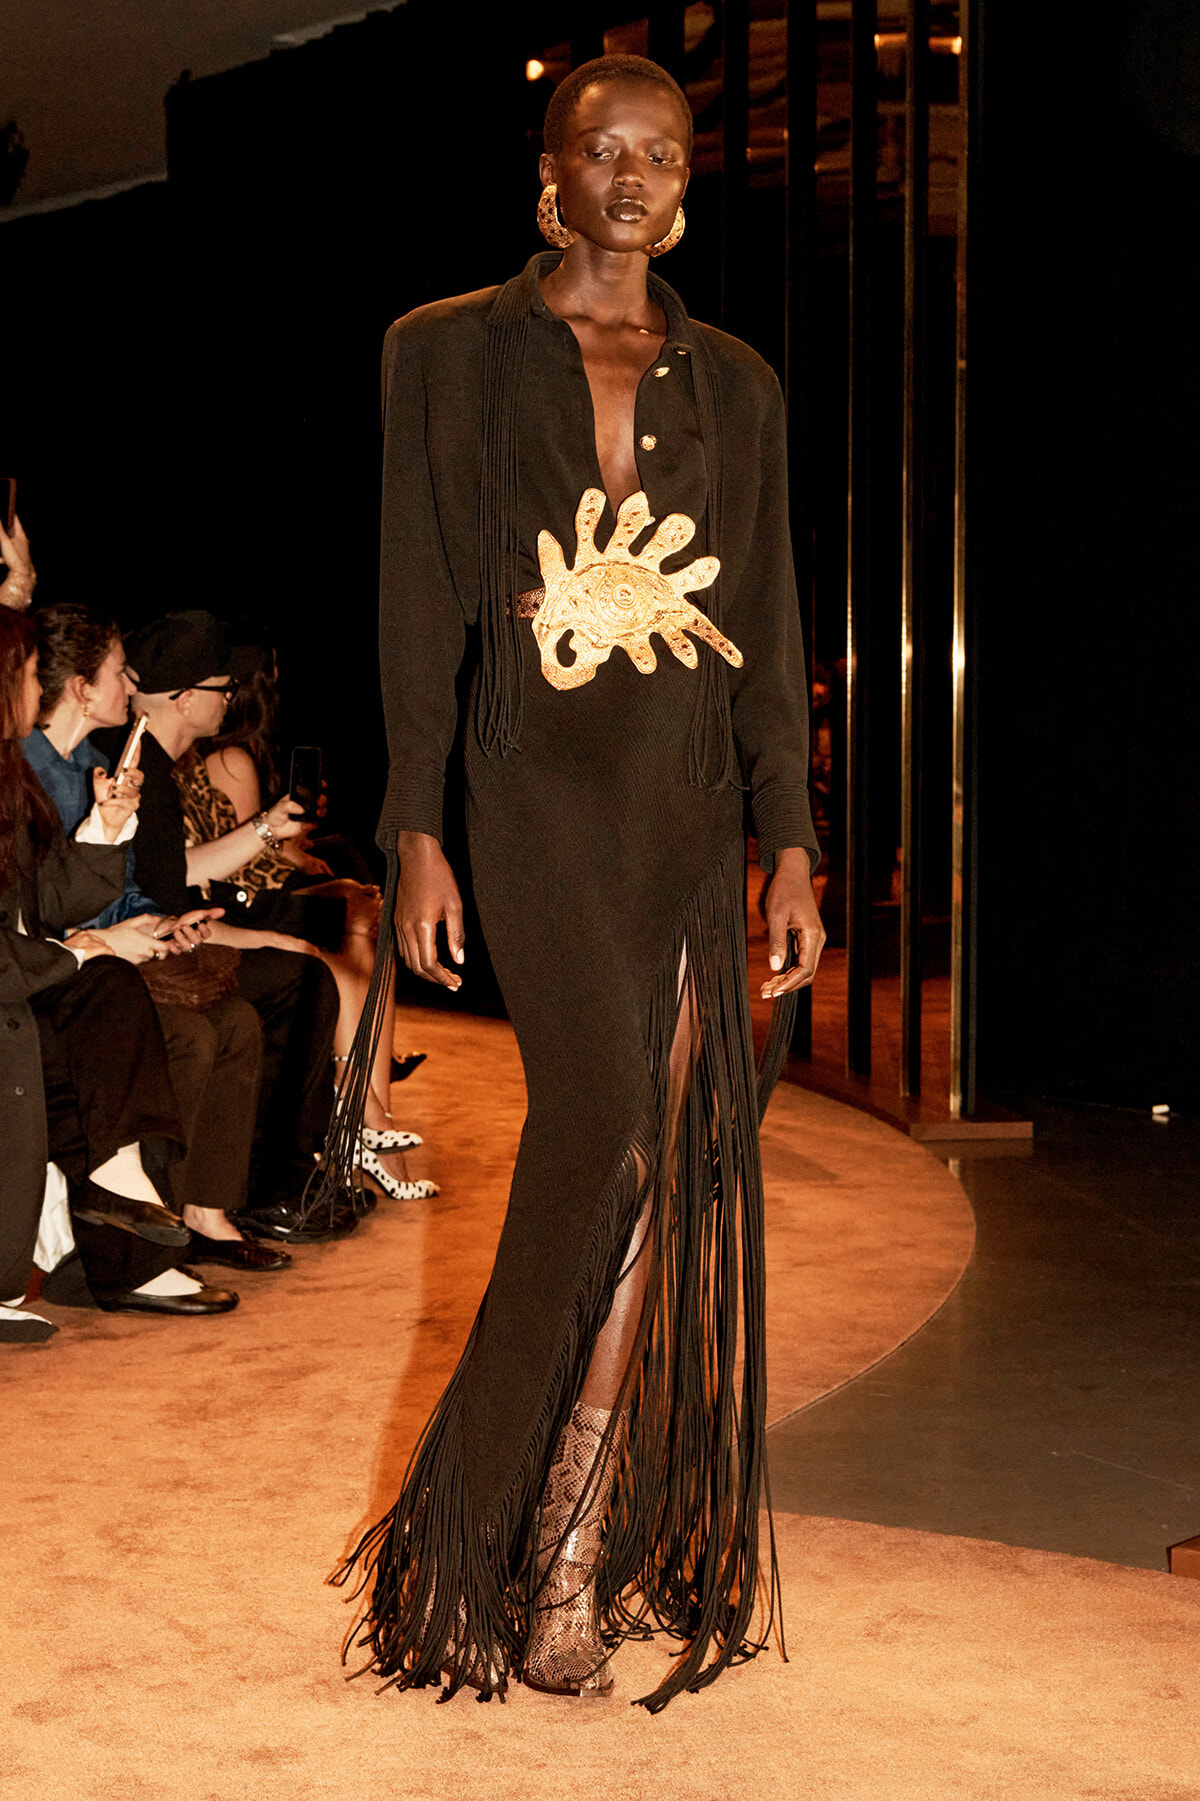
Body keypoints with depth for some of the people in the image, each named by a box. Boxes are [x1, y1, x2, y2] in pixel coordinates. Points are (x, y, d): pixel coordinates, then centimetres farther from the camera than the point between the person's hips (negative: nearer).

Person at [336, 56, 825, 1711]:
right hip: (543, 792, -4)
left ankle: (582, 1542, 9)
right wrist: (415, 833, -6)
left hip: (693, 804, 4)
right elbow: (422, 598, 1)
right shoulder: (452, 352, 6)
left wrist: (792, 845, 4)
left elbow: (769, 624, 11)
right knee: (606, 1125, -17)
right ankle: (550, 1554, -2)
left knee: (662, 1168, 0)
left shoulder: (734, 385, 14)